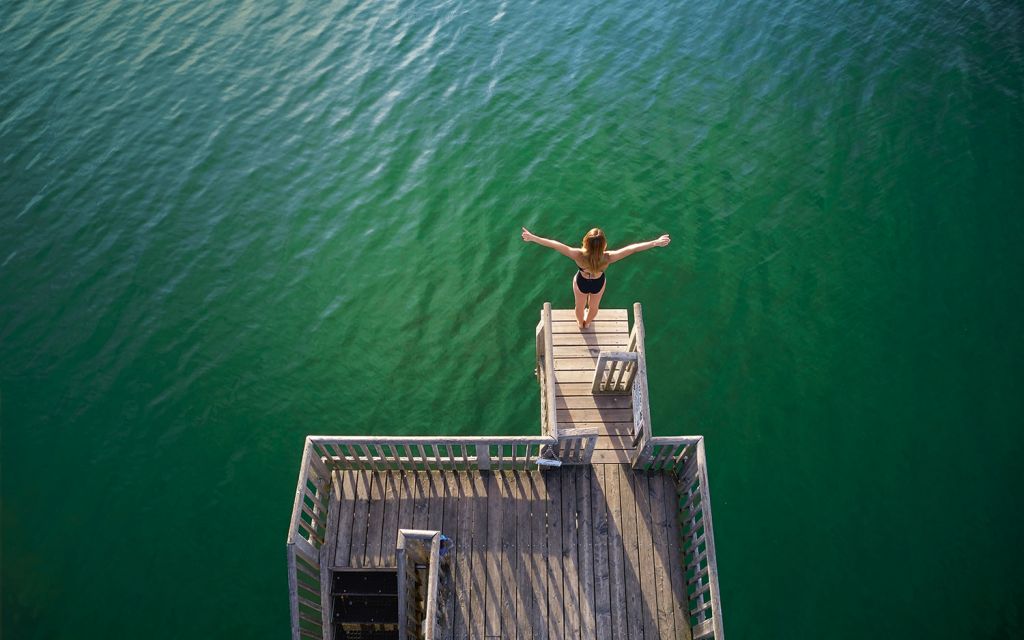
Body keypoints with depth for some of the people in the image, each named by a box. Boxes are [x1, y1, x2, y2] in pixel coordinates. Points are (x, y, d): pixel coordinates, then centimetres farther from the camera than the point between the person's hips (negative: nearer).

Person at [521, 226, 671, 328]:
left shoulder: (579, 256, -44)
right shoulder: (607, 258, -42)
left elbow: (555, 245, -39)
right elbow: (633, 248, -36)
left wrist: (532, 237, -34)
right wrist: (656, 242, -30)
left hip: (581, 283, -1)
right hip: (598, 284, 1)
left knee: (580, 305, 34)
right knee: (594, 306, 35)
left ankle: (580, 322, 65)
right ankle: (587, 322, 67)